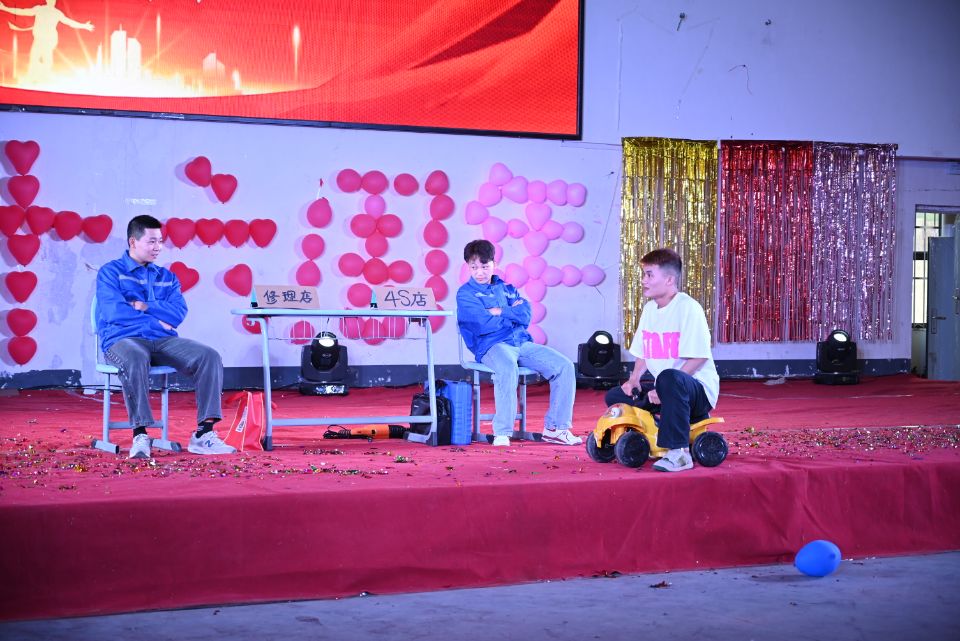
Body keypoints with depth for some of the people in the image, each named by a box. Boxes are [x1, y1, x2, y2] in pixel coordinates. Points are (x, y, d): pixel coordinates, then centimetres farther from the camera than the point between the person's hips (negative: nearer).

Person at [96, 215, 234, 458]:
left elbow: (178, 313, 5)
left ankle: (204, 433, -25)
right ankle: (140, 435, -38)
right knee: (136, 359, -42)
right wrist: (155, 321, -4)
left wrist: (144, 306, -7)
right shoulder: (111, 272, 9)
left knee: (209, 356, -21)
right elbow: (114, 312, -8)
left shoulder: (166, 277, 22)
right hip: (123, 340, -5)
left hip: (164, 341, 5)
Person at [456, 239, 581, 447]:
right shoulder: (466, 293, 5)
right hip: (492, 346, -6)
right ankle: (502, 434, -34)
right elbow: (483, 325, -11)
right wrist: (513, 313, 3)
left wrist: (501, 311, -6)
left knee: (565, 366, -10)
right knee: (508, 370, -40)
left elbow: (526, 314, 6)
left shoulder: (506, 288, 22)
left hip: (522, 342, 6)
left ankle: (555, 428, -6)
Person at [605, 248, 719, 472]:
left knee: (669, 378, -41)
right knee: (615, 397, 3)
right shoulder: (650, 309, 10)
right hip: (663, 392, 9)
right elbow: (643, 353, 18)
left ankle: (679, 453, -33)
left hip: (699, 389, -9)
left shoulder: (688, 307, -15)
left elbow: (698, 357, -22)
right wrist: (634, 379, 0)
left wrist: (662, 390, -26)